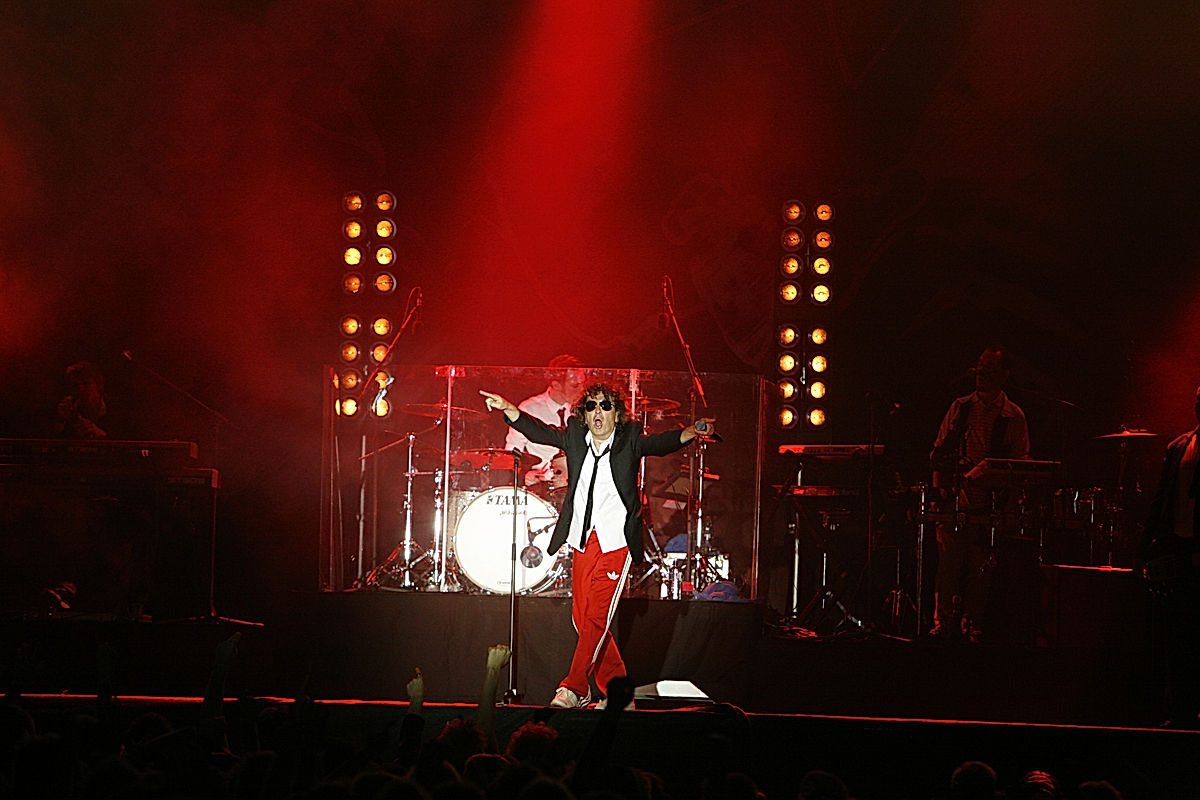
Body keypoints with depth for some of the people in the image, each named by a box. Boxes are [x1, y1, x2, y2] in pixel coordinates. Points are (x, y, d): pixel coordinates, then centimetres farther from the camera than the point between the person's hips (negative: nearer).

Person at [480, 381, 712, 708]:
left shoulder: (630, 440, -2)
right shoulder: (575, 437, 8)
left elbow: (661, 443, -14)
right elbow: (538, 431, 14)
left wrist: (691, 433, -32)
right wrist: (507, 408, 2)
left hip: (616, 543, -5)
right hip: (583, 543, 5)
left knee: (597, 616, -11)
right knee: (582, 617, 7)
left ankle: (573, 688, -9)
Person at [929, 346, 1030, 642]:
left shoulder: (1013, 417, 7)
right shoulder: (960, 407, 14)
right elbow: (939, 452, 16)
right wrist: (940, 486, 3)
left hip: (989, 503, -2)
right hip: (953, 497, 2)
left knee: (979, 567, -3)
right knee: (949, 560, -6)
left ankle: (972, 626, 4)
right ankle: (943, 625, -2)